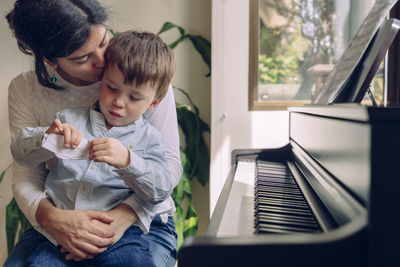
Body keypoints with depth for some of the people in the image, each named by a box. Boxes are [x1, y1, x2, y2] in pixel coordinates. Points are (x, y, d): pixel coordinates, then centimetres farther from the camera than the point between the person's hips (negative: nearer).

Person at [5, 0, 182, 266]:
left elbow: (169, 164, -9)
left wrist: (122, 217, -25)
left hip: (141, 222, -1)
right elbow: (25, 177, -5)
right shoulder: (25, 90, -3)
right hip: (61, 223, 2)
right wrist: (53, 218, -28)